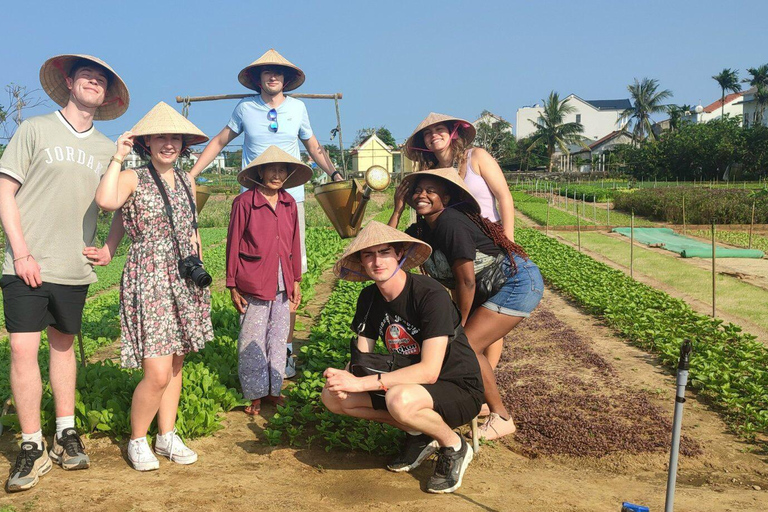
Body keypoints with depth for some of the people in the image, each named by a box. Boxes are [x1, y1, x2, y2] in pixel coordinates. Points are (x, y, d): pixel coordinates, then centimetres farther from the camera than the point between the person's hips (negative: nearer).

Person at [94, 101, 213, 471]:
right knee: (157, 373, -9)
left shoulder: (186, 182, 12)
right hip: (148, 280, -6)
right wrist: (118, 158, -18)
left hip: (185, 282, 6)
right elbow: (106, 201, -29)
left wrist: (200, 272, 18)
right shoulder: (133, 179, -6)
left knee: (176, 365, 11)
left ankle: (167, 436, 24)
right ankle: (137, 441, 12)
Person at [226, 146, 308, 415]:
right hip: (254, 285, -5)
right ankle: (255, 394, 17)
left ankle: (273, 388, 27)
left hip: (282, 284, 5)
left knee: (279, 337, 13)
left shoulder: (289, 203, 6)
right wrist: (232, 286, -4)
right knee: (253, 341, 3)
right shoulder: (244, 202, -9)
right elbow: (233, 244, -5)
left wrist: (296, 282, 14)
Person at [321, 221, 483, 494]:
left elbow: (429, 371, -29)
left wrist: (363, 382, -32)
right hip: (410, 383, 8)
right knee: (333, 396, -6)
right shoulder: (369, 297, 0)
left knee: (400, 400, -38)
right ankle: (418, 434, 6)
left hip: (460, 390, -7)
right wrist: (345, 376, -23)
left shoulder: (430, 295, -24)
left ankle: (454, 446, -7)